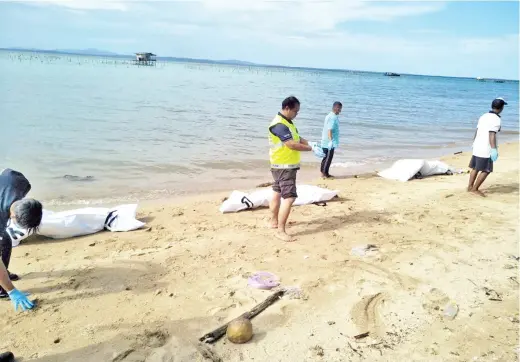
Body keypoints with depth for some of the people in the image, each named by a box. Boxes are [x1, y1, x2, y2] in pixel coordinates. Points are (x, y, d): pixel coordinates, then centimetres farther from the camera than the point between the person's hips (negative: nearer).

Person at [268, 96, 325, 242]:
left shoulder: (288, 122, 11)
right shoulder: (279, 125, -23)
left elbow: (297, 138, 15)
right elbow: (292, 145, -30)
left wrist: (310, 143, -4)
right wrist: (312, 149, -25)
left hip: (287, 166, 11)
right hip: (284, 167, -11)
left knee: (278, 193, 20)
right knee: (289, 197, -15)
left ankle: (274, 221, 34)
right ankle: (281, 231, -14)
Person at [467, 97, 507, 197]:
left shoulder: (484, 116, 10)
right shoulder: (496, 119, -14)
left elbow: (477, 131, 15)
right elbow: (492, 135, -22)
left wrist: (474, 142, 26)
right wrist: (494, 149, -23)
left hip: (477, 147, 8)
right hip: (486, 149, -8)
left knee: (475, 168, 16)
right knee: (486, 170, 2)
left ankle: (470, 187, 23)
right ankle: (475, 189, 5)